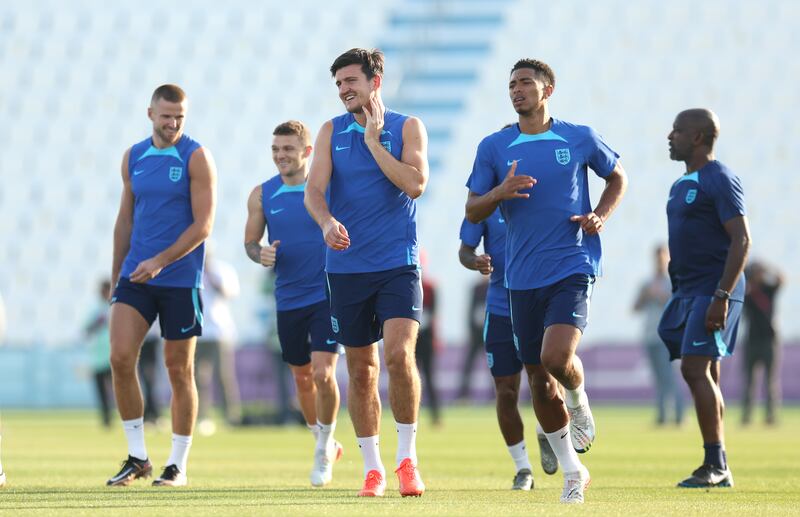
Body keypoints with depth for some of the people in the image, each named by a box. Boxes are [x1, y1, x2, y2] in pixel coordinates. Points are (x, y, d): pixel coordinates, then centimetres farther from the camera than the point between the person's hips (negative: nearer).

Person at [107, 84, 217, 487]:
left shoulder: (196, 157, -5)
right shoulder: (133, 158, 10)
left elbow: (203, 224, -11)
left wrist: (160, 261, -20)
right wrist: (116, 278, 15)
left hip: (180, 280, -4)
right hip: (135, 276, 4)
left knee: (179, 370, 2)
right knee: (120, 358, -10)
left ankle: (178, 465, 12)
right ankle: (137, 457, 1)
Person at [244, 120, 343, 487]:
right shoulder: (263, 195, 3)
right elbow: (250, 241, 11)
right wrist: (261, 255, -11)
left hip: (328, 295, -4)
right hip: (288, 301, 4)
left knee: (323, 373, -14)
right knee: (302, 378, 13)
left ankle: (323, 449, 5)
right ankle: (323, 443, 35)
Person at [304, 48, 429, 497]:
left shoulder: (407, 127, 1)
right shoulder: (332, 132, 6)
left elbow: (415, 184, -13)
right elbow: (314, 189, -6)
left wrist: (373, 141, -11)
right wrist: (327, 223, -26)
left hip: (398, 264, -3)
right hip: (347, 267, 3)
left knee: (399, 352, -19)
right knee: (361, 370, 6)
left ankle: (407, 459, -7)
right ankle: (373, 468, 17)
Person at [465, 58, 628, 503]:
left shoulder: (579, 139, 2)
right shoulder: (494, 147, 5)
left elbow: (618, 177, 18)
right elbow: (473, 212, 5)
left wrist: (601, 216, 0)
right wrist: (500, 192, -16)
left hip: (573, 269, -3)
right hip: (523, 278, 3)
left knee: (557, 357, -23)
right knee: (539, 380, 5)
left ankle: (580, 403, 13)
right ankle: (573, 472, 18)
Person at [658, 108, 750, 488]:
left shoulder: (719, 181, -12)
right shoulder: (681, 186, 17)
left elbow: (741, 239, -18)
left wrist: (721, 296, -24)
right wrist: (677, 297, 23)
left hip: (713, 291, -9)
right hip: (688, 291, 9)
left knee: (695, 369, -16)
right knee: (704, 375, 8)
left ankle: (714, 464, -13)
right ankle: (720, 471, 10)